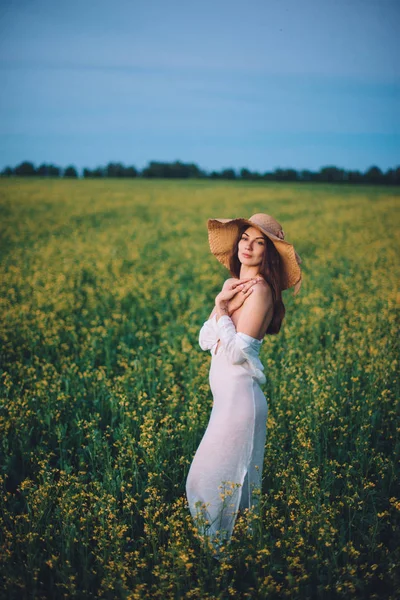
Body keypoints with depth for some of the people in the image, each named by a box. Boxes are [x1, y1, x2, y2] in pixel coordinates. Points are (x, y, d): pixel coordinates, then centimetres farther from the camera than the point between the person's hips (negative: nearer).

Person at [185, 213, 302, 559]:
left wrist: (222, 311, -12)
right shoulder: (233, 285, 11)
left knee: (211, 480, -3)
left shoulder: (259, 290, -15)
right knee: (237, 480, 16)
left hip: (240, 396, -9)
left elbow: (236, 352, -21)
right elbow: (204, 340, 5)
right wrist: (221, 305, -9)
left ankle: (223, 551, 9)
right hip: (228, 396, 9)